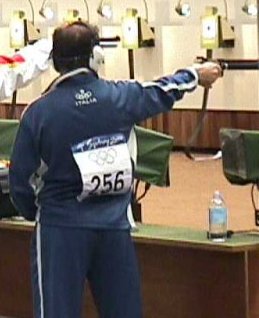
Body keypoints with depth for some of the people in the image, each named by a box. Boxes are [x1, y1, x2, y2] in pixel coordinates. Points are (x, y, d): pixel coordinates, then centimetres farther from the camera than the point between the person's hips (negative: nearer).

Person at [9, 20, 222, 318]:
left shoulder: (39, 112, -9)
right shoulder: (120, 96, -2)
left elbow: (20, 181, -3)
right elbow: (162, 92, 21)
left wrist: (34, 211, 19)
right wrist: (196, 74, 41)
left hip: (61, 228, -3)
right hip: (114, 226, 3)